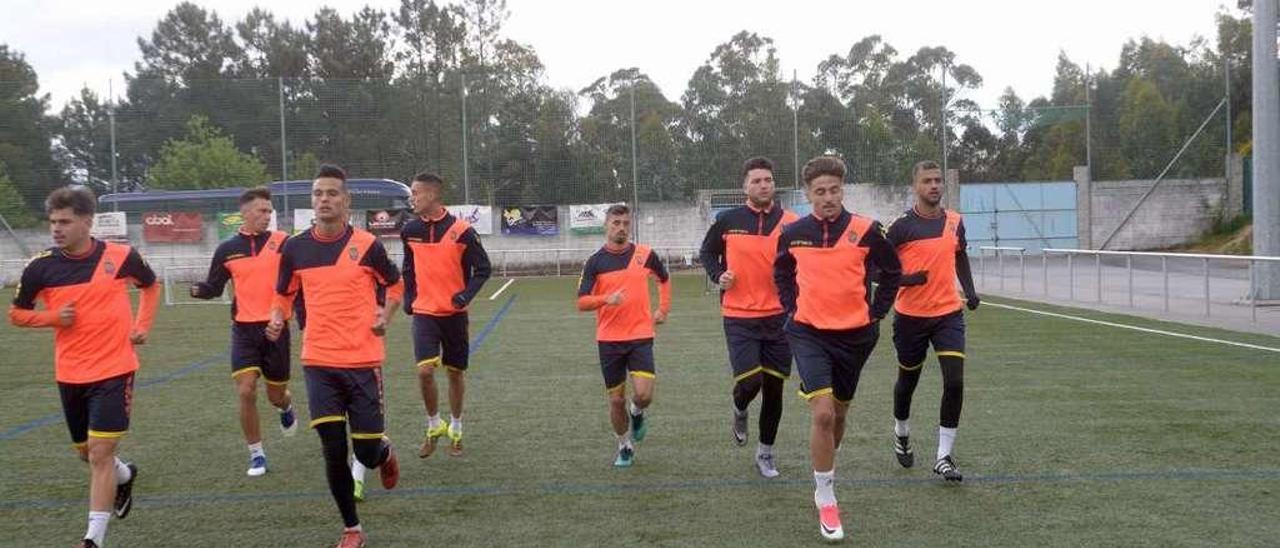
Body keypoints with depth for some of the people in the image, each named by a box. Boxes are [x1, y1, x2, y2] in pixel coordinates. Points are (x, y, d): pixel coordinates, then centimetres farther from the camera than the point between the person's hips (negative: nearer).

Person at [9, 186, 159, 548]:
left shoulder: (121, 257, -7)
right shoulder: (41, 267, -5)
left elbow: (151, 287, 14)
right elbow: (17, 314, 8)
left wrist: (143, 325, 1)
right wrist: (53, 317, -11)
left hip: (114, 370, -3)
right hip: (70, 375, 3)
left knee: (100, 453, -11)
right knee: (86, 451, 18)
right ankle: (125, 475, 50)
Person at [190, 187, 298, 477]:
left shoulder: (281, 242, -2)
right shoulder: (227, 250, 3)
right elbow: (214, 288, 9)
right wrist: (198, 289, -12)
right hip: (244, 330, 1)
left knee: (276, 395, 10)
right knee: (246, 392, -11)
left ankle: (286, 407, 49)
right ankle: (256, 454, 6)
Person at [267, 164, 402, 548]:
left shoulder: (366, 244, -5)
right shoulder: (295, 247, 1)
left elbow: (395, 284, 11)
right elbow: (284, 294, 15)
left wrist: (385, 315, -5)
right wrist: (277, 319, -6)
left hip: (363, 361, -2)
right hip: (319, 363, 2)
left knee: (367, 453, 2)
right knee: (333, 451, -1)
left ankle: (385, 452, 41)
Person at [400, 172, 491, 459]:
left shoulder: (461, 231, -11)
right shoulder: (411, 230, 0)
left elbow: (482, 269, -4)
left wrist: (465, 295, -18)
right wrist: (408, 298, 8)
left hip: (454, 314, -1)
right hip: (424, 313, 2)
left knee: (456, 372, 10)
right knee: (425, 371, -14)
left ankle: (455, 430, 29)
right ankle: (434, 427, 7)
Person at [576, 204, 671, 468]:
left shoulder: (645, 254, 1)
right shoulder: (595, 261, -3)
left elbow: (665, 279, 21)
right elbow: (582, 302, -9)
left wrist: (663, 309, 12)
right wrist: (606, 299, -26)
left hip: (640, 337, 0)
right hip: (609, 339, 0)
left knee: (644, 394, -15)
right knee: (616, 399, 6)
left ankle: (637, 412, 21)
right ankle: (625, 446, 28)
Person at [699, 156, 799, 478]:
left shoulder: (791, 224, -2)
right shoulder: (728, 220, -2)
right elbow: (708, 252, 13)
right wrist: (718, 276, -5)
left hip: (778, 316, 1)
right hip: (739, 317, -1)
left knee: (774, 388, 7)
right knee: (749, 381, -14)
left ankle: (765, 454, 25)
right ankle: (740, 412, 24)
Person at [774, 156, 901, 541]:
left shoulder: (866, 231, -9)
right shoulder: (793, 234, -4)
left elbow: (892, 271, 6)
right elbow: (782, 273, 16)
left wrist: (876, 313, 2)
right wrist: (792, 309, 7)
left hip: (854, 335, 1)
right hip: (809, 334, -1)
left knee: (838, 413, 16)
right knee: (822, 413, -16)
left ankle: (826, 471, 44)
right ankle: (825, 498, -2)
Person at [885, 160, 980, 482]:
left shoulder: (955, 222, 4)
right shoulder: (902, 226, -10)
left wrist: (969, 290, 10)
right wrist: (907, 279, -25)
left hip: (948, 314, 3)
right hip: (911, 317, -3)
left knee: (955, 382, -11)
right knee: (908, 380, 14)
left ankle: (943, 458, -3)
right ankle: (901, 433, 43)